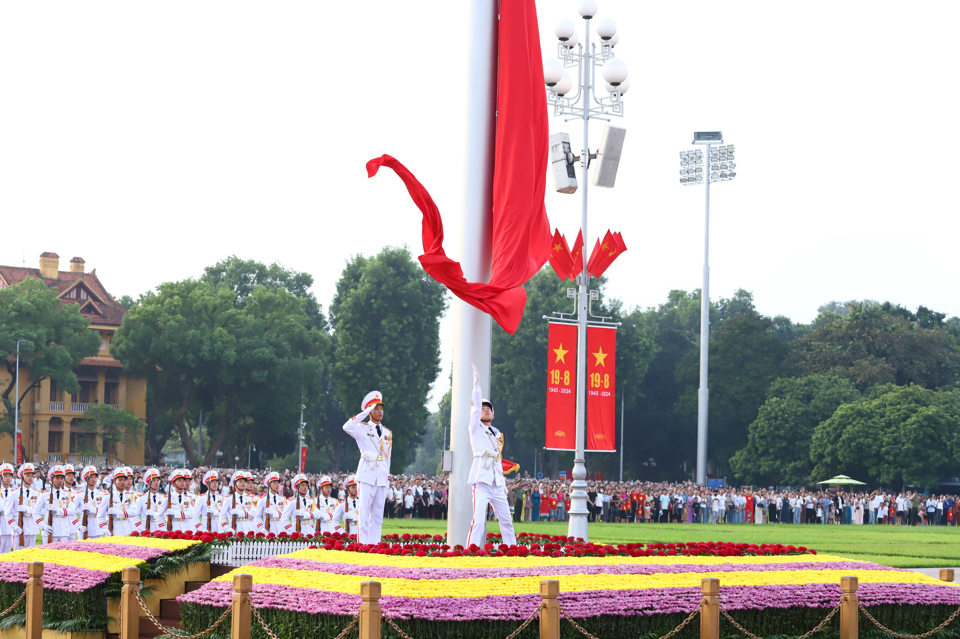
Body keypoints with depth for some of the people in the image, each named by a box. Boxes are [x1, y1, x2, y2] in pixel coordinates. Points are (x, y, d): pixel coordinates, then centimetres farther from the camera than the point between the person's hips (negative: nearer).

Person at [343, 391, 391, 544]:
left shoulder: (387, 433, 18)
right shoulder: (362, 429, 3)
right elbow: (347, 427, -20)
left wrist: (387, 482, 16)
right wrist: (366, 413, -16)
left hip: (382, 478, 5)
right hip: (367, 477, -5)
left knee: (378, 516, 5)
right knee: (364, 514, -7)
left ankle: (375, 544, 8)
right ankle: (363, 545, -6)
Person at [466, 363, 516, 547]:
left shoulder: (497, 434, 22)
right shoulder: (476, 428, 6)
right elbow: (476, 406, -7)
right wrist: (476, 382, -10)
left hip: (497, 483, 6)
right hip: (482, 480, -6)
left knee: (506, 520, 9)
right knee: (478, 521, -17)